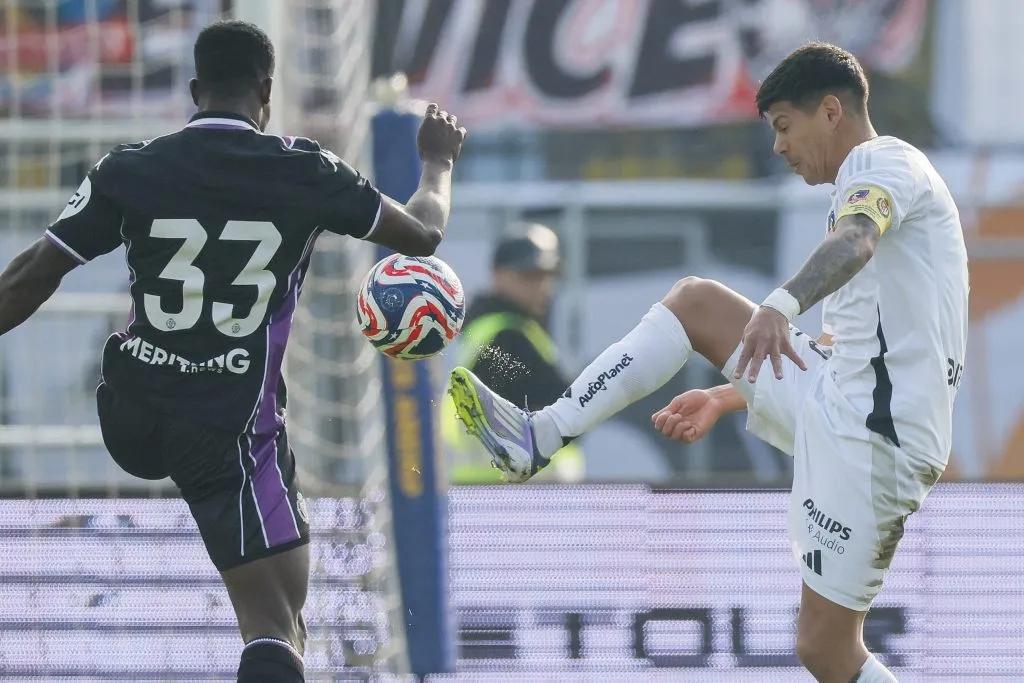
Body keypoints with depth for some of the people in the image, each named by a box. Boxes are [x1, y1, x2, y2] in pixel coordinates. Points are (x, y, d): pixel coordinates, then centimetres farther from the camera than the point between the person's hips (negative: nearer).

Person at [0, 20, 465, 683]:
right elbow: (424, 235, 7)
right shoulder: (304, 171, -7)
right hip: (231, 432, -3)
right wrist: (439, 162, 28)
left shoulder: (128, 170, -4)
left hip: (131, 422, 3)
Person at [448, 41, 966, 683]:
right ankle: (540, 437, 7)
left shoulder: (886, 162, -8)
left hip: (874, 437, -10)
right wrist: (728, 397, 38)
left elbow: (855, 242, -33)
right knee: (696, 301, 11)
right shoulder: (867, 186, 26)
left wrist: (779, 306, -53)